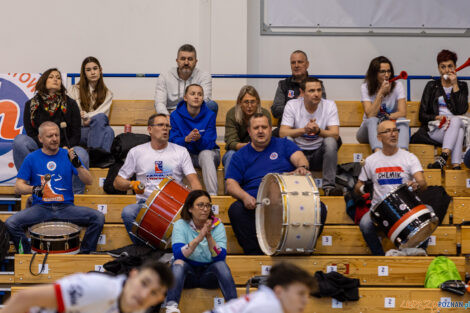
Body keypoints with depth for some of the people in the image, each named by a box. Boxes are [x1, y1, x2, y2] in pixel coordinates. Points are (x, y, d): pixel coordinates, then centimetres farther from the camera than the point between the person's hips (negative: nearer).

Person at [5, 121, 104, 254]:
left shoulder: (68, 155, 7)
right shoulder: (32, 158, 5)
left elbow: (89, 181, 0)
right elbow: (18, 187, 3)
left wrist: (77, 165, -19)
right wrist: (33, 189, -19)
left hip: (66, 207, 1)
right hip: (40, 207, -1)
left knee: (98, 218, -22)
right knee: (10, 223, -25)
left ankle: (84, 254, -4)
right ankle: (28, 254, -2)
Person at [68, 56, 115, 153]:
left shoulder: (107, 94, 19)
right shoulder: (74, 90, 15)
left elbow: (103, 113, 1)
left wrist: (85, 116, -15)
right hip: (78, 131, -3)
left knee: (109, 131, -36)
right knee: (100, 117, -35)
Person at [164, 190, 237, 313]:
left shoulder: (217, 226, -4)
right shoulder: (180, 225, -6)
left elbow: (220, 257, -16)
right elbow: (178, 254, -21)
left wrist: (209, 237, -30)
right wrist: (198, 238, -33)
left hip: (210, 274, 1)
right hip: (187, 275, -1)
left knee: (221, 264, -28)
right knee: (178, 263, -31)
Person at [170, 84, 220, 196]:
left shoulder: (210, 115, -9)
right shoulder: (175, 115, -6)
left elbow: (209, 144, -14)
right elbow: (173, 141, -13)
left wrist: (199, 139, -38)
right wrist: (186, 139, -36)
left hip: (207, 151, -1)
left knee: (205, 154, -36)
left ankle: (213, 195, -46)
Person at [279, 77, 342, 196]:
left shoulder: (329, 105, -5)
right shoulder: (292, 105, -6)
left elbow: (335, 134, -15)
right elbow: (282, 133, -16)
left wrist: (318, 131, -36)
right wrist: (304, 130, -34)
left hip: (319, 154, 0)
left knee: (330, 141, -29)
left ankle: (329, 186, -27)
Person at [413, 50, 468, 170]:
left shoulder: (462, 86, 15)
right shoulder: (432, 86, 12)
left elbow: (462, 110, -4)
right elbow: (422, 116, 6)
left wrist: (455, 85, -5)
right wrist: (437, 118, -15)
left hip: (457, 127, 2)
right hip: (435, 129, -1)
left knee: (456, 120, -35)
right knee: (457, 121, -34)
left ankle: (443, 158, -51)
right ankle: (456, 165, -48)